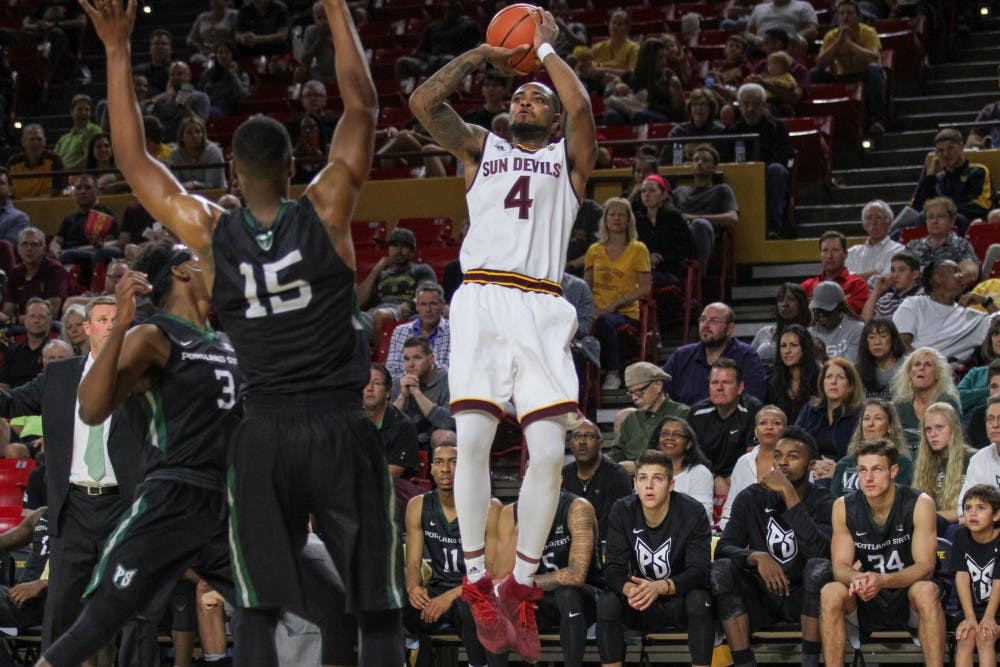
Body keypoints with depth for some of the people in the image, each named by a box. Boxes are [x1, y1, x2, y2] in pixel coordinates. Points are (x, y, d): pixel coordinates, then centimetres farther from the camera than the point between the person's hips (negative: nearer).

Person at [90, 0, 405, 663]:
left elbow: (133, 158, 9)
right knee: (377, 605, 3)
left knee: (259, 607, 10)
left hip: (262, 437, 2)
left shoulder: (210, 233, 0)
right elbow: (362, 105, 0)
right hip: (340, 431, -2)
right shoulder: (325, 212, -5)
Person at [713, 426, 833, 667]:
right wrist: (757, 556, -31)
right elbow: (724, 548, -9)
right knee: (721, 569, -26)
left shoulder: (823, 502, -7)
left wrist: (789, 494, -29)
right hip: (760, 595, 2)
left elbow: (820, 550, -27)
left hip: (802, 596, -2)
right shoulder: (751, 498, 0)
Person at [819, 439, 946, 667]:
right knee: (830, 593, -27)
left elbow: (925, 566, -18)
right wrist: (857, 579, -33)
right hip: (867, 601, 2)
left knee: (927, 591, -35)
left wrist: (882, 581, -35)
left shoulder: (919, 504, -13)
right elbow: (840, 566, -7)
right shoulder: (844, 507, -6)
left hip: (908, 594, -2)